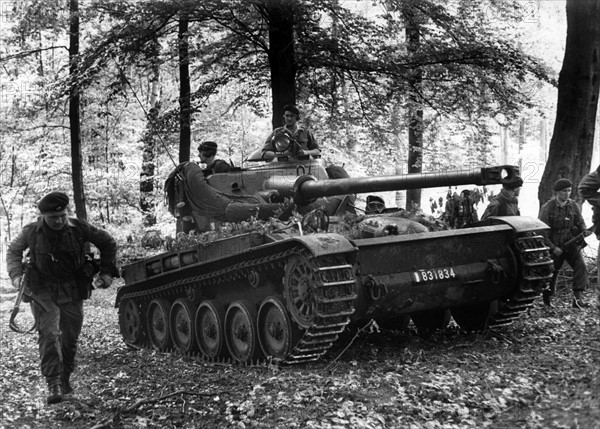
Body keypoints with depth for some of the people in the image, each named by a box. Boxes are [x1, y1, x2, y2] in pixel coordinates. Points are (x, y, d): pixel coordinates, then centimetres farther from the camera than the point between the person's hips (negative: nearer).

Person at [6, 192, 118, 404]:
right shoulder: (32, 232, -7)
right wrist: (16, 274, -2)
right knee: (48, 334, -15)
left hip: (72, 290, 1)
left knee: (70, 337, 7)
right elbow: (14, 250, 13)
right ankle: (53, 384, -14)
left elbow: (108, 243, 6)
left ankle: (65, 378, 27)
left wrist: (106, 272, 3)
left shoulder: (79, 228, -8)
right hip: (43, 291, -1)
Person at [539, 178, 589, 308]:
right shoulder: (547, 208, -12)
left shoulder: (573, 206, 1)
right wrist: (552, 247, -15)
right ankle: (547, 299, 29)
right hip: (554, 246, -3)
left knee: (580, 266, -17)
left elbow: (581, 224, 10)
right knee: (552, 272, 6)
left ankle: (577, 298, -20)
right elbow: (541, 231, -11)